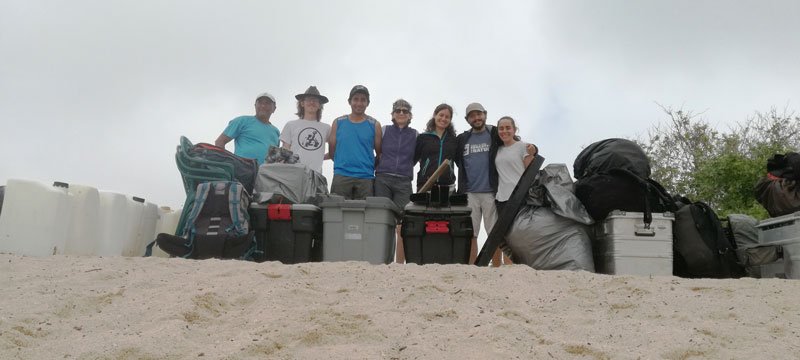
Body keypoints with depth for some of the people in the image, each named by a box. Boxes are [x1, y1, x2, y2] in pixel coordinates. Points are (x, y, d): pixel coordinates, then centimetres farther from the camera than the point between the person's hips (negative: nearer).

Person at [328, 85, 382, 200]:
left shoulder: (374, 125, 9)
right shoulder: (338, 122, 11)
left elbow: (380, 153, 10)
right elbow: (332, 151, 13)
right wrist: (344, 163, 8)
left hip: (366, 178, 0)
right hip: (341, 176, 0)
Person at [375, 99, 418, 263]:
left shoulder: (415, 135, 10)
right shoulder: (384, 130, 9)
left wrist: (403, 167, 10)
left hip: (403, 183, 0)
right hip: (383, 180, 0)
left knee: (402, 227, -5)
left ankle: (400, 264, -1)